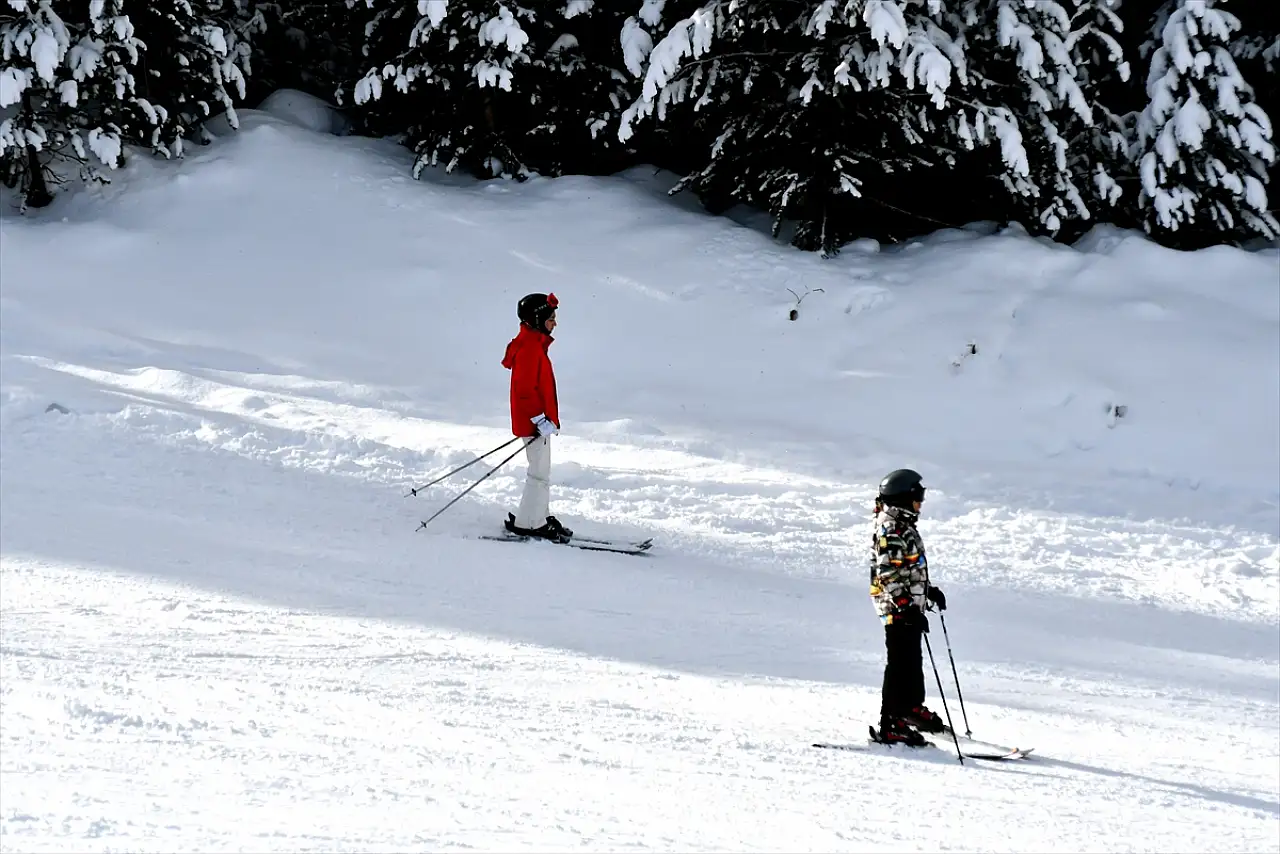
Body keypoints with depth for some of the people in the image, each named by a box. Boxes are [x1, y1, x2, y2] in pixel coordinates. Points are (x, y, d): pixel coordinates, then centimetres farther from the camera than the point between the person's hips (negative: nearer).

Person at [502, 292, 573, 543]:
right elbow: (525, 389, -24)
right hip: (533, 421, -11)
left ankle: (540, 518, 26)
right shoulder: (529, 347, -20)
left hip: (539, 420, 11)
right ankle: (527, 523, 3)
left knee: (542, 472, 18)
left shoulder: (535, 344, 13)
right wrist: (539, 419, -24)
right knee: (540, 473, -4)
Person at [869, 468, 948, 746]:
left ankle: (913, 707, 40)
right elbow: (889, 576, -24)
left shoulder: (903, 527, 15)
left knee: (913, 662, 23)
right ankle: (891, 725, -9)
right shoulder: (891, 530, -18)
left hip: (909, 609, 11)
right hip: (899, 611, -10)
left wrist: (929, 591, 28)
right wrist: (908, 608, -27)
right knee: (900, 666, -10)